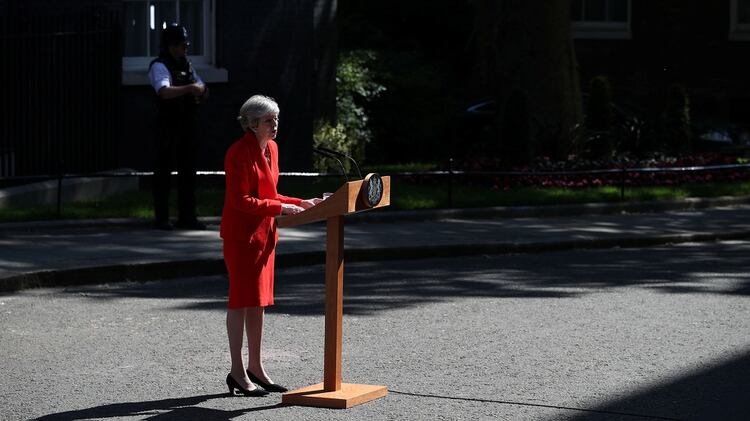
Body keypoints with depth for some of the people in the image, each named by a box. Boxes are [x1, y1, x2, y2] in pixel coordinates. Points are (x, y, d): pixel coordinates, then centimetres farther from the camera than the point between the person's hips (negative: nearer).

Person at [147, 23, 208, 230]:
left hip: (186, 125, 8)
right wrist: (189, 88, -35)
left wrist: (201, 90, -4)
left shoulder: (186, 65, 15)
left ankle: (187, 216, 16)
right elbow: (165, 91, -29)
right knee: (163, 172, 0)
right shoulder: (159, 66, -11)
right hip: (168, 126, -8)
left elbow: (201, 87, 18)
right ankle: (161, 218, 5)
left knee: (188, 171, 9)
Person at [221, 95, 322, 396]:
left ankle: (255, 368, 19)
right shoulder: (239, 153, -16)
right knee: (241, 300, -4)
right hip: (241, 233, -8)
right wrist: (280, 208, -21)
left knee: (259, 300, 11)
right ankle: (237, 373, 2)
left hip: (264, 233, 8)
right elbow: (241, 201, -20)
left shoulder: (271, 149, 11)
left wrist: (301, 204, 6)